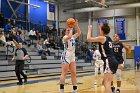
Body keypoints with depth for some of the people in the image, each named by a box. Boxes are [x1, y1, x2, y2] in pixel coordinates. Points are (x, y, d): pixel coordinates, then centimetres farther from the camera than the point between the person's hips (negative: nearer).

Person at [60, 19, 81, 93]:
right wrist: (71, 28, -15)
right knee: (64, 73, -9)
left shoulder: (73, 37, 16)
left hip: (72, 56, 8)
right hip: (66, 56, -8)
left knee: (73, 73, 7)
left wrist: (76, 25, -1)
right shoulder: (65, 37, -7)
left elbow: (79, 33, 8)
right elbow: (69, 36, -28)